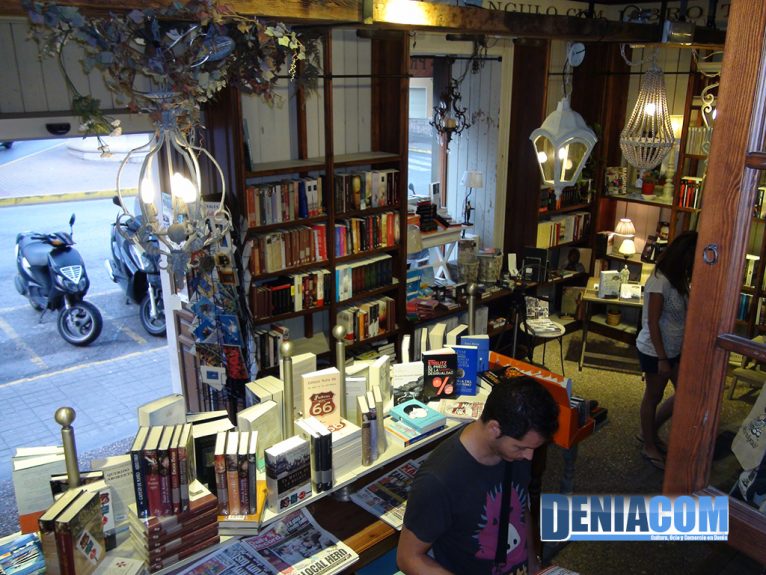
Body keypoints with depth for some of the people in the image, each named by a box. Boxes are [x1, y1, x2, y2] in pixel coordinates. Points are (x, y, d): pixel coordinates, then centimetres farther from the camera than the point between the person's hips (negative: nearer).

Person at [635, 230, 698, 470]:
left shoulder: (679, 280, 5)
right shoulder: (660, 281, -21)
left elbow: (682, 317, 9)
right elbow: (652, 323, -21)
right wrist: (662, 358, -19)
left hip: (675, 349, 9)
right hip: (655, 351, -8)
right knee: (653, 397, 7)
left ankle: (649, 432, 30)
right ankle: (649, 447, 25)